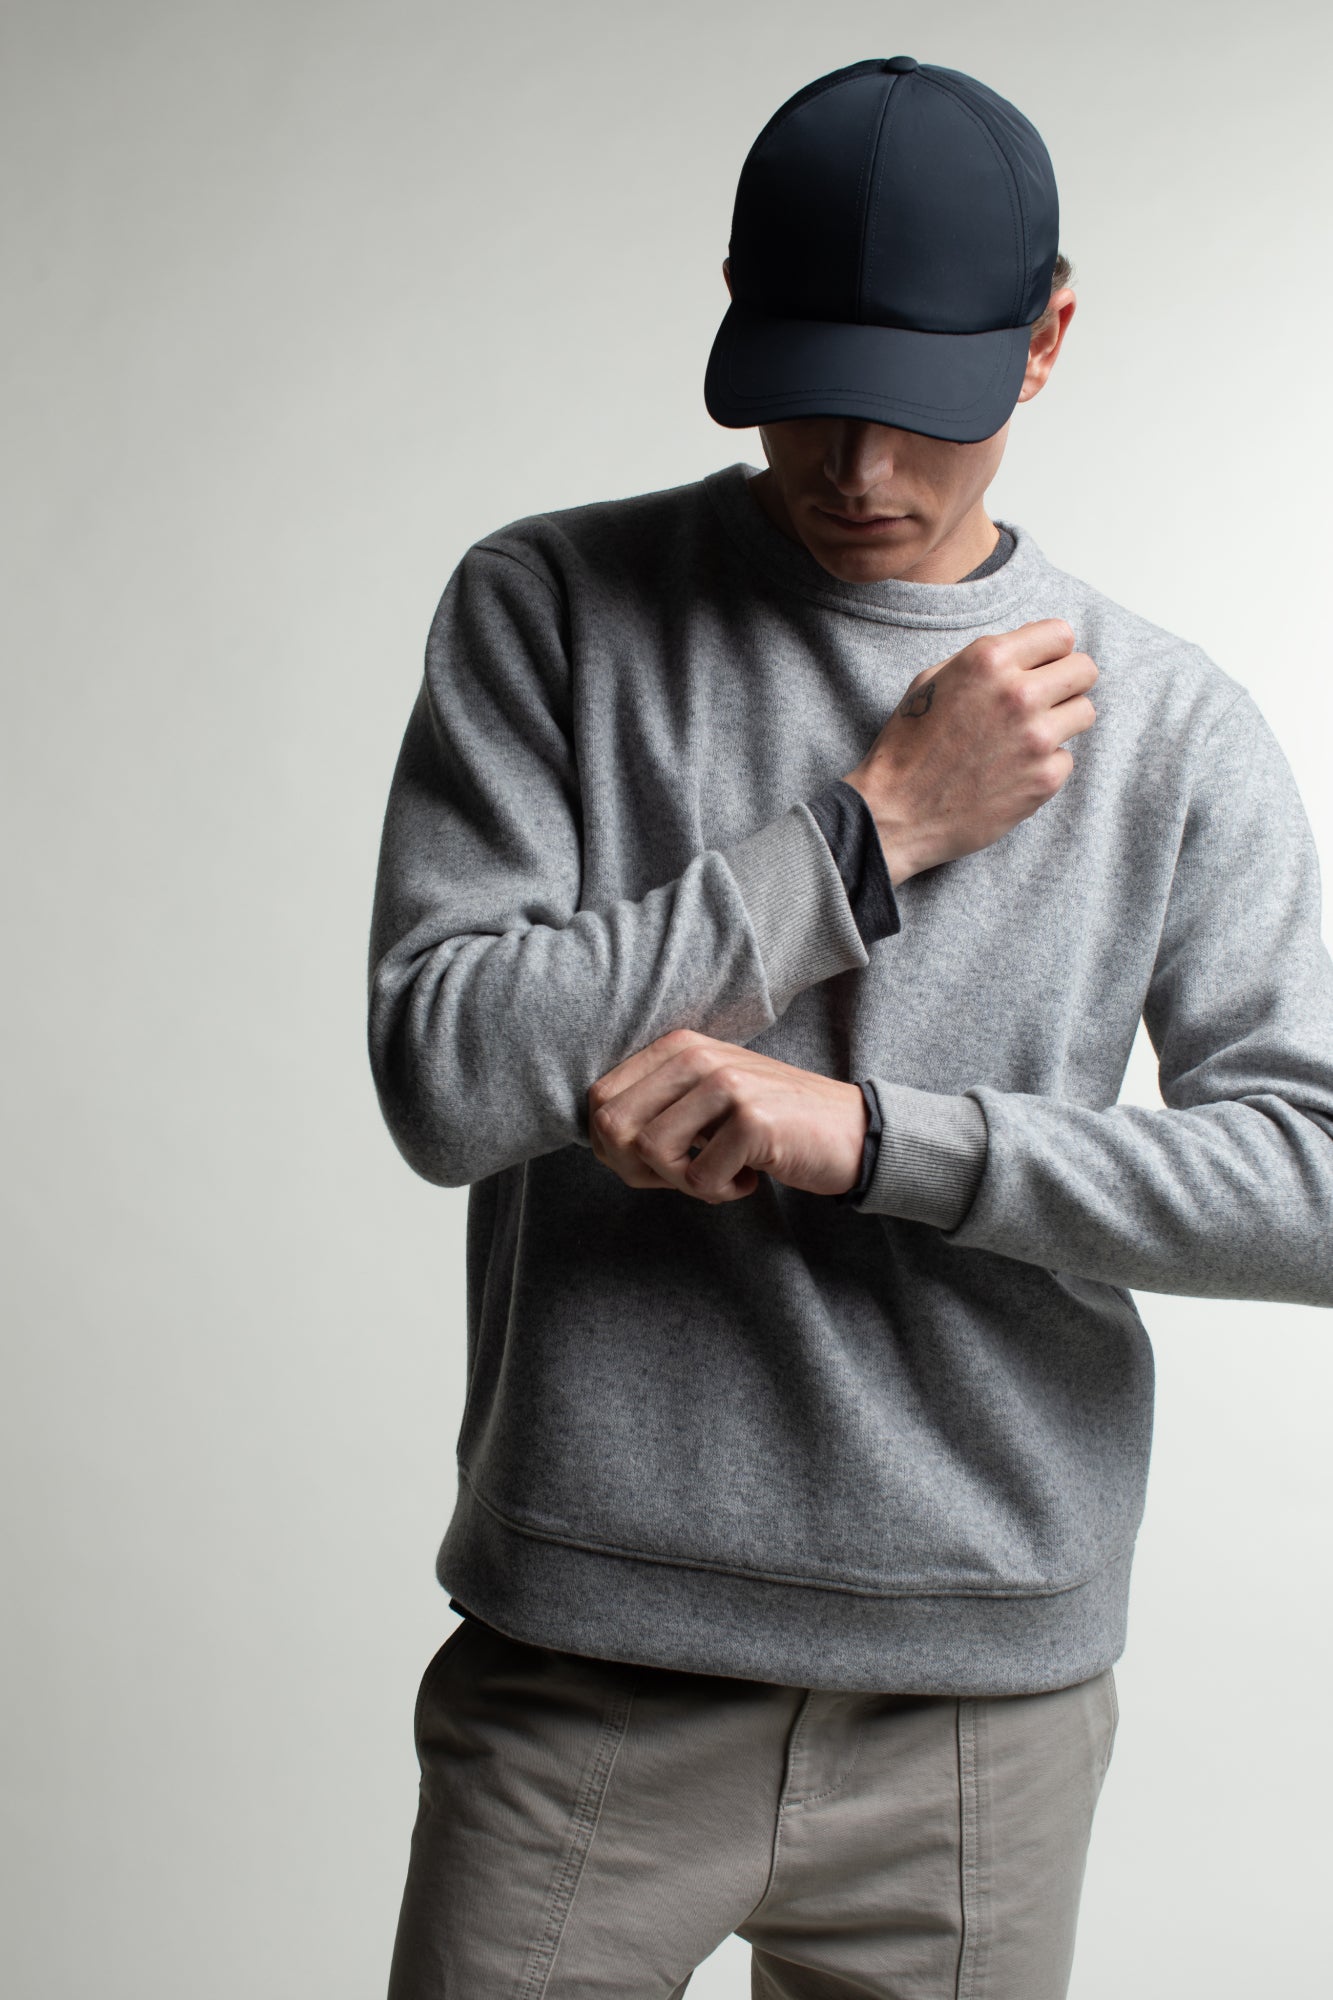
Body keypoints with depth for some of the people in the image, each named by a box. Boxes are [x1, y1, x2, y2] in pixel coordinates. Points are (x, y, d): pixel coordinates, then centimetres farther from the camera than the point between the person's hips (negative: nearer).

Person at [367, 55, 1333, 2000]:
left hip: (986, 1696, 2)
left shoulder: (1173, 723, 2)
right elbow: (445, 1073, -10)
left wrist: (868, 1133, -17)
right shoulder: (550, 606, -1)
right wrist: (879, 823, -11)